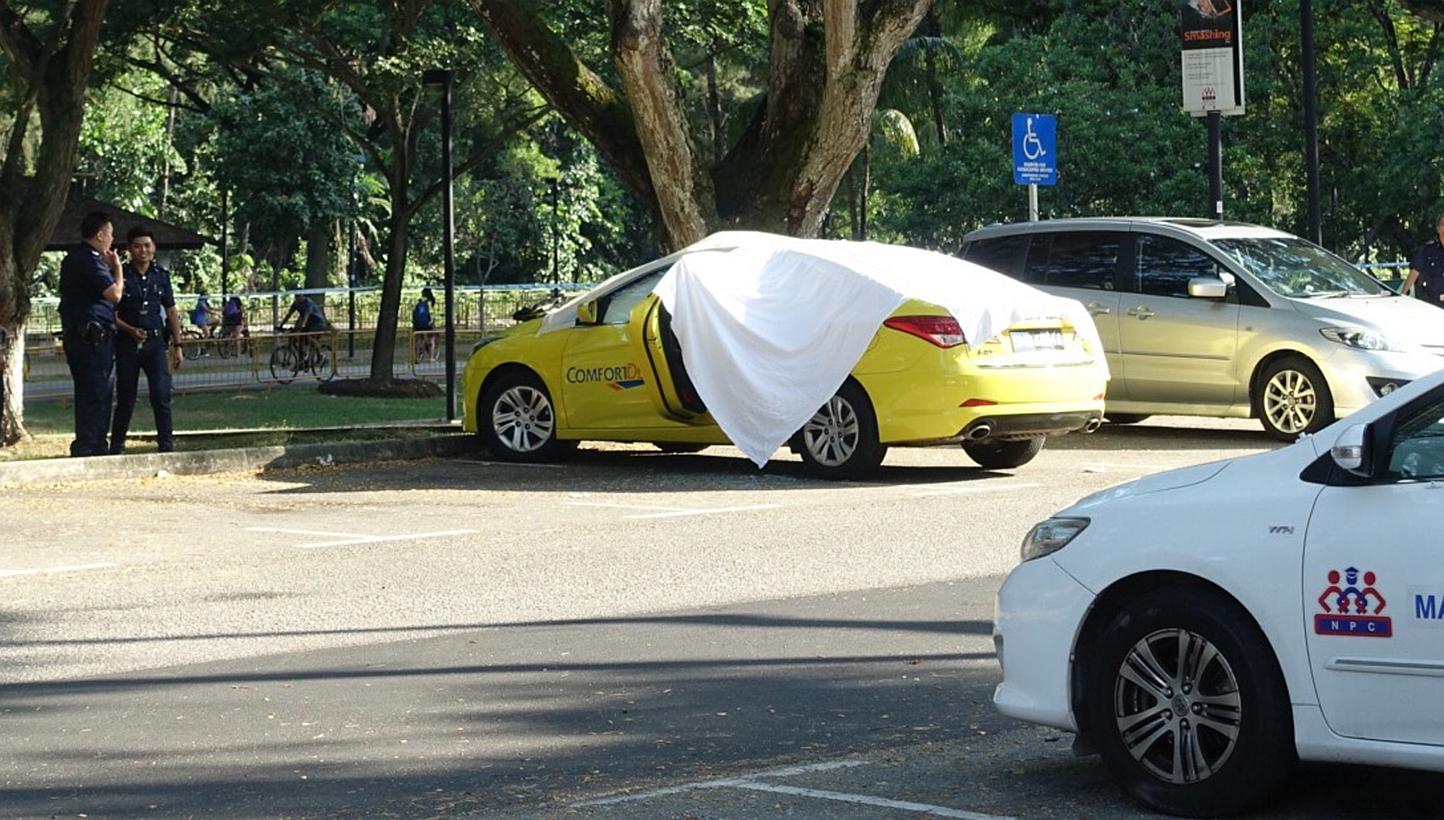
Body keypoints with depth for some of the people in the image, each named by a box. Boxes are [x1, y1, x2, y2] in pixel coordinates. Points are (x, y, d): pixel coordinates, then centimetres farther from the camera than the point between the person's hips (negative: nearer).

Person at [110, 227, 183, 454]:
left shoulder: (161, 275, 6)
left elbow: (171, 312, 12)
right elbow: (111, 313, -2)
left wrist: (177, 346, 9)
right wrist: (130, 330, -19)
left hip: (155, 343, 2)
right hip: (128, 343, -2)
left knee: (161, 396, -10)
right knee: (125, 399, 5)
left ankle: (167, 445, -7)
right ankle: (116, 446, 18)